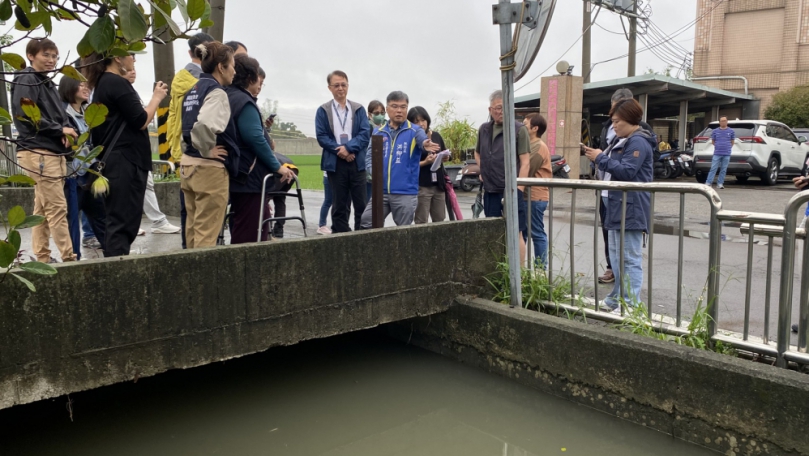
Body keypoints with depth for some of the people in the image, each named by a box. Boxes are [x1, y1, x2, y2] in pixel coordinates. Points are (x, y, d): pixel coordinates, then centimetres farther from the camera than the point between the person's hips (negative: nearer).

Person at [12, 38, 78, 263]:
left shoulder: (48, 83, 20)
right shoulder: (26, 81, -6)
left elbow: (59, 115, 18)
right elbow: (26, 116, -18)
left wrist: (65, 132, -4)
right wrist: (59, 130, -13)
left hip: (53, 152, 9)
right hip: (38, 152, -9)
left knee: (42, 209, 11)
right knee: (57, 208, -10)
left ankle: (43, 258, 17)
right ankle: (69, 258, -8)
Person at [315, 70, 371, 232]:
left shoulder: (359, 109, 10)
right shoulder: (323, 110, 6)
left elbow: (365, 133, -1)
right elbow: (321, 137, -2)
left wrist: (349, 147, -15)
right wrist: (339, 150, -14)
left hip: (357, 163, 1)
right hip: (335, 164, -1)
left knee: (362, 205, 1)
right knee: (339, 206, 5)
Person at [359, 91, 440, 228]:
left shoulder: (414, 131, -3)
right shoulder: (378, 132, 8)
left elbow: (423, 139, -26)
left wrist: (425, 144, -47)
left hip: (406, 193, -3)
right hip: (381, 191, 3)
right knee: (367, 224, 0)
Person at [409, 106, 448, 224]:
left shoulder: (436, 136, 9)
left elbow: (446, 156, 19)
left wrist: (444, 156, -3)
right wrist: (425, 162, -23)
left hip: (439, 184, 6)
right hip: (421, 186, -5)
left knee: (440, 221, 12)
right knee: (421, 222, -1)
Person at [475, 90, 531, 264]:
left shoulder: (519, 130, -5)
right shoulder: (484, 129, 11)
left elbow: (525, 162, -9)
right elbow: (477, 153, 29)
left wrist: (518, 189, -16)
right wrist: (483, 171, 13)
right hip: (490, 191, 6)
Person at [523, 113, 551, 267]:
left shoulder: (539, 147, -14)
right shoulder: (532, 146, 18)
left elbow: (526, 172, -18)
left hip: (535, 197, -10)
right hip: (529, 196, 10)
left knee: (537, 233, -3)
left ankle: (541, 268, 3)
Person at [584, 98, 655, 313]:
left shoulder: (638, 142, -14)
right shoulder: (625, 141, 20)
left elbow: (626, 172, -22)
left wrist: (600, 158, -16)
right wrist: (599, 158, 4)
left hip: (630, 209, -11)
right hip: (618, 207, 11)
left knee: (630, 259, -8)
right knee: (617, 257, 17)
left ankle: (631, 305, -4)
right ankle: (617, 299, 28)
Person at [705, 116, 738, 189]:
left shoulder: (731, 131, 6)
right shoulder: (715, 131, 5)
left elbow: (732, 142, 15)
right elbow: (712, 141, 15)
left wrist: (727, 147, 9)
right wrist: (718, 146, 9)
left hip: (726, 154, 1)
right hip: (717, 153, -1)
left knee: (723, 170, 4)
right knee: (713, 168, -5)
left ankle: (720, 183, 9)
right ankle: (708, 183, -5)